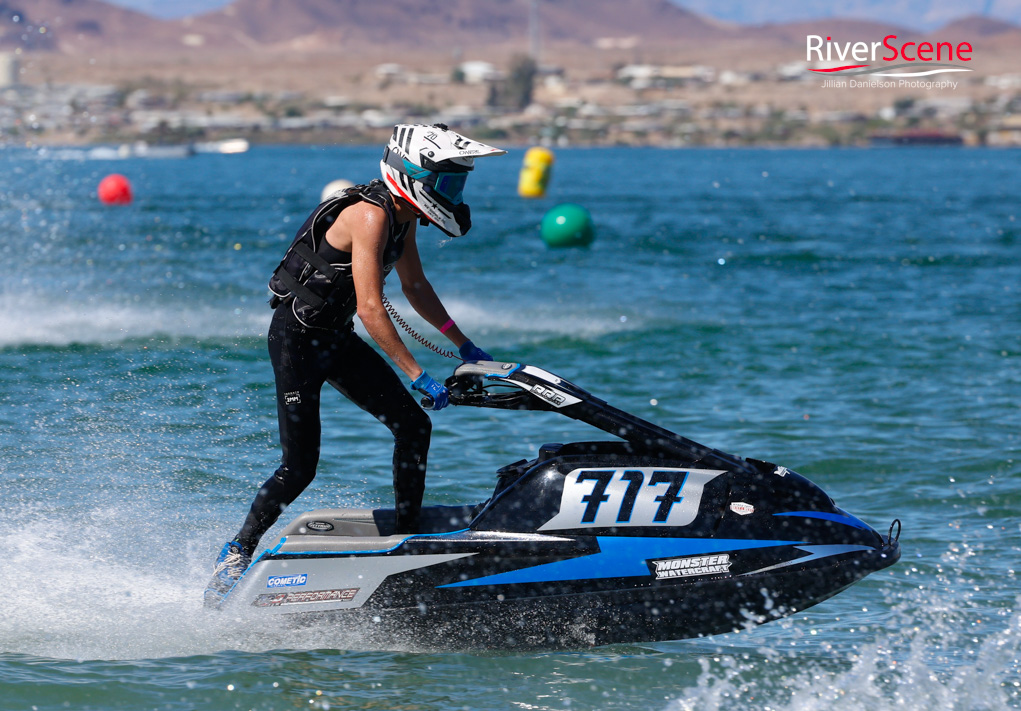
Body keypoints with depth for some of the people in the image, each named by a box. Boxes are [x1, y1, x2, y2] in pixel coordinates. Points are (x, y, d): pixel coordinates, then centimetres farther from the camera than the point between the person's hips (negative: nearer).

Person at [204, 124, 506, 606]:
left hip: (337, 340, 9)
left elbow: (416, 287, 18)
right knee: (299, 467, -10)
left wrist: (465, 347, 16)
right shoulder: (370, 215, -24)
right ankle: (237, 555, 3)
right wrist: (416, 375, -28)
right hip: (297, 337, -9)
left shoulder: (402, 216, 4)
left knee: (414, 427, 4)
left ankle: (407, 539, 13)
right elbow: (370, 308, -29)